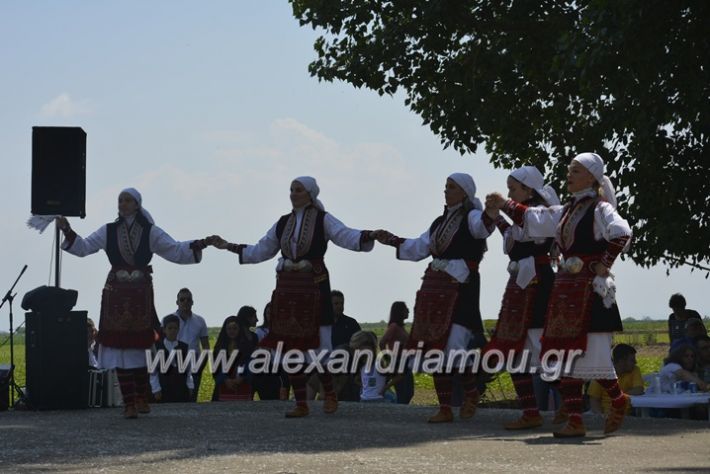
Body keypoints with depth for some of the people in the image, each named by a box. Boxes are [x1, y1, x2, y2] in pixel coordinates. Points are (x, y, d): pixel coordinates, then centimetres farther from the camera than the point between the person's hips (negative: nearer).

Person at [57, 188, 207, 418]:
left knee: (135, 347, 2)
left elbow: (176, 251, 1)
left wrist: (196, 246, -14)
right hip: (115, 294, 1)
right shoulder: (109, 231, 7)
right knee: (120, 349, -4)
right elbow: (83, 247, 7)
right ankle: (130, 403, -1)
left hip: (140, 295, -1)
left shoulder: (150, 232, 4)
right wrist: (67, 231, -6)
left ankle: (141, 399, 16)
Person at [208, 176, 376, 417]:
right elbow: (260, 251, 20)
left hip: (313, 287, -5)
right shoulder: (283, 223, 12)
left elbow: (347, 236, -16)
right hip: (287, 288, 5)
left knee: (318, 344, -8)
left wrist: (367, 236, -36)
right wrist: (228, 246, 19)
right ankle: (301, 403, 11)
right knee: (290, 346, 4)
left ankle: (330, 395, 14)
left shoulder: (323, 220, -2)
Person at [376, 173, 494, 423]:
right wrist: (393, 241, 24)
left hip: (460, 290, -8)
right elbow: (419, 247, 29)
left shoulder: (471, 217, -4)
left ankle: (471, 393, 12)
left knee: (453, 348, -14)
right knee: (434, 348, 5)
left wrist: (490, 214, -49)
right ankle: (445, 408, 10)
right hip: (435, 289, 8)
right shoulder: (441, 222, 20)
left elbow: (482, 227, -28)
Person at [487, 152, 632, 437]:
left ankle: (618, 401, 19)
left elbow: (622, 234, -24)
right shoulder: (567, 211, 18)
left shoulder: (600, 209, -7)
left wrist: (603, 265, -18)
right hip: (566, 288, 8)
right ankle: (574, 422, 5)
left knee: (591, 355, -8)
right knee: (566, 356, 4)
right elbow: (533, 220, 26)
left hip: (590, 290, -8)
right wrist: (504, 205, 20)